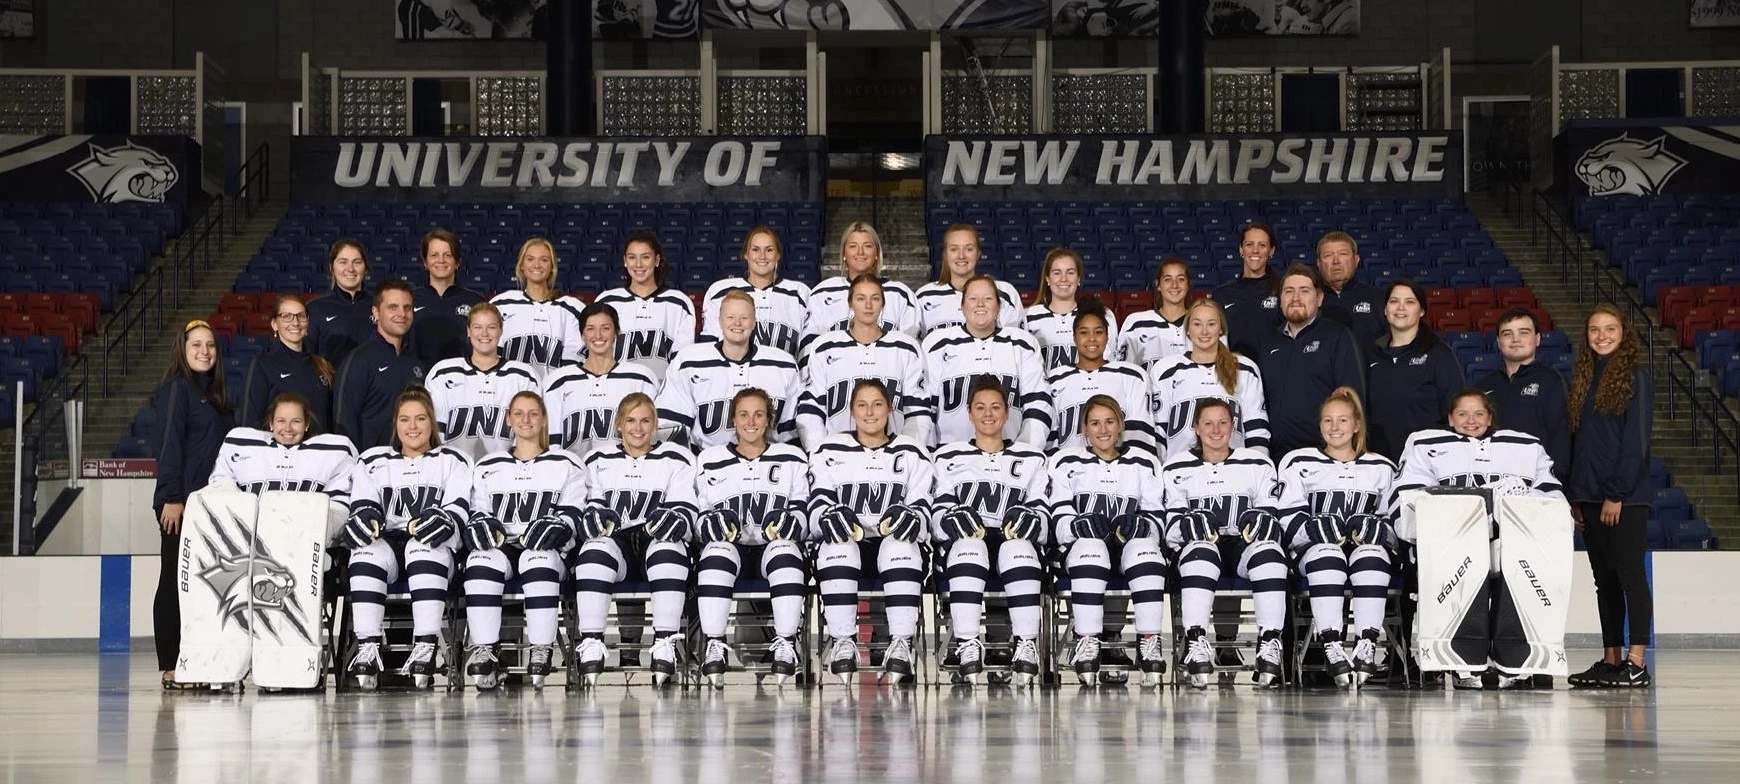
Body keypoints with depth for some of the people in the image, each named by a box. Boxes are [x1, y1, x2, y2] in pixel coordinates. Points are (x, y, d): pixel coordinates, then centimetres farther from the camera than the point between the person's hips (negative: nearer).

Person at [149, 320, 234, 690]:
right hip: (180, 504, -8)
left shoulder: (215, 394, 19)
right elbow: (169, 446, -12)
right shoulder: (176, 389, -5)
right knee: (174, 582, -4)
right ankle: (171, 670, -3)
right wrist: (171, 498, -19)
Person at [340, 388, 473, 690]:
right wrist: (365, 518, -19)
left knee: (425, 546, -37)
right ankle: (367, 650, -41)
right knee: (367, 551, -34)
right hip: (386, 543, 2)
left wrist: (443, 520, -24)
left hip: (433, 553, -1)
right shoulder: (372, 462, 21)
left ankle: (426, 648, -44)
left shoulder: (452, 461, 15)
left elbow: (458, 511, 0)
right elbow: (363, 507, 7)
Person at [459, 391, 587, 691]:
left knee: (539, 560, -39)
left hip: (545, 549, -2)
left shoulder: (566, 464, 14)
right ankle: (483, 652, -36)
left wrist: (556, 525, -16)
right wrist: (482, 524, -5)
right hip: (500, 545, 2)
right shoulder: (488, 467, 23)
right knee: (482, 560, -35)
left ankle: (541, 652, -39)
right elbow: (477, 511, 19)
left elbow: (573, 513, 6)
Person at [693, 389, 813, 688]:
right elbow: (698, 518, 12)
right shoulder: (710, 461, 18)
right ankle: (714, 646, -37)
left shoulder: (793, 459, 16)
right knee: (717, 550, -35)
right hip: (729, 547, 1)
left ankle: (785, 646, -37)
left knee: (785, 550, -36)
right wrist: (712, 523, -11)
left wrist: (791, 520, -15)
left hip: (775, 547, 0)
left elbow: (805, 513, 8)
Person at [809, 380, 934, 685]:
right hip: (845, 540, 0)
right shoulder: (829, 450, 15)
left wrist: (910, 516, -20)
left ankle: (901, 646, -41)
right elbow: (818, 503, 3)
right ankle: (843, 645, -36)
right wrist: (833, 516, -21)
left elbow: (924, 507, 5)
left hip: (894, 542, 0)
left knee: (900, 545, -36)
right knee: (837, 545, -36)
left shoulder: (911, 451, 15)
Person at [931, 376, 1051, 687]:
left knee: (1019, 545, -38)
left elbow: (1043, 515, 14)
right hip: (963, 544, 0)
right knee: (968, 543, -39)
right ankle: (968, 647, -45)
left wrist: (1030, 519, -11)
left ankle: (1027, 648, -43)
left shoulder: (1031, 458, 24)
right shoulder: (949, 457, 22)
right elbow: (939, 514, 10)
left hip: (1013, 541, 0)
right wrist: (952, 519, -14)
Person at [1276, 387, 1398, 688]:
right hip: (1315, 548, -1)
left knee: (1371, 554, -36)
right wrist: (1318, 528, -16)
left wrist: (1375, 529, -10)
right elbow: (1288, 519, 5)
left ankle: (1367, 646, -45)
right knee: (1326, 552, -38)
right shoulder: (1299, 463, 18)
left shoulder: (1381, 468, 23)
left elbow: (1395, 520, 14)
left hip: (1367, 547, 1)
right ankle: (1331, 647, -45)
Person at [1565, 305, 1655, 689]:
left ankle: (1636, 663, -7)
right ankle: (1611, 661, 14)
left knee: (1630, 575, -7)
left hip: (1625, 496, -7)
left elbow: (1636, 438, -11)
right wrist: (1575, 496, 11)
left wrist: (1617, 493, -16)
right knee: (1605, 580, 9)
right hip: (1589, 495, 7)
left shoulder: (1635, 375, -5)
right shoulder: (1584, 377, 16)